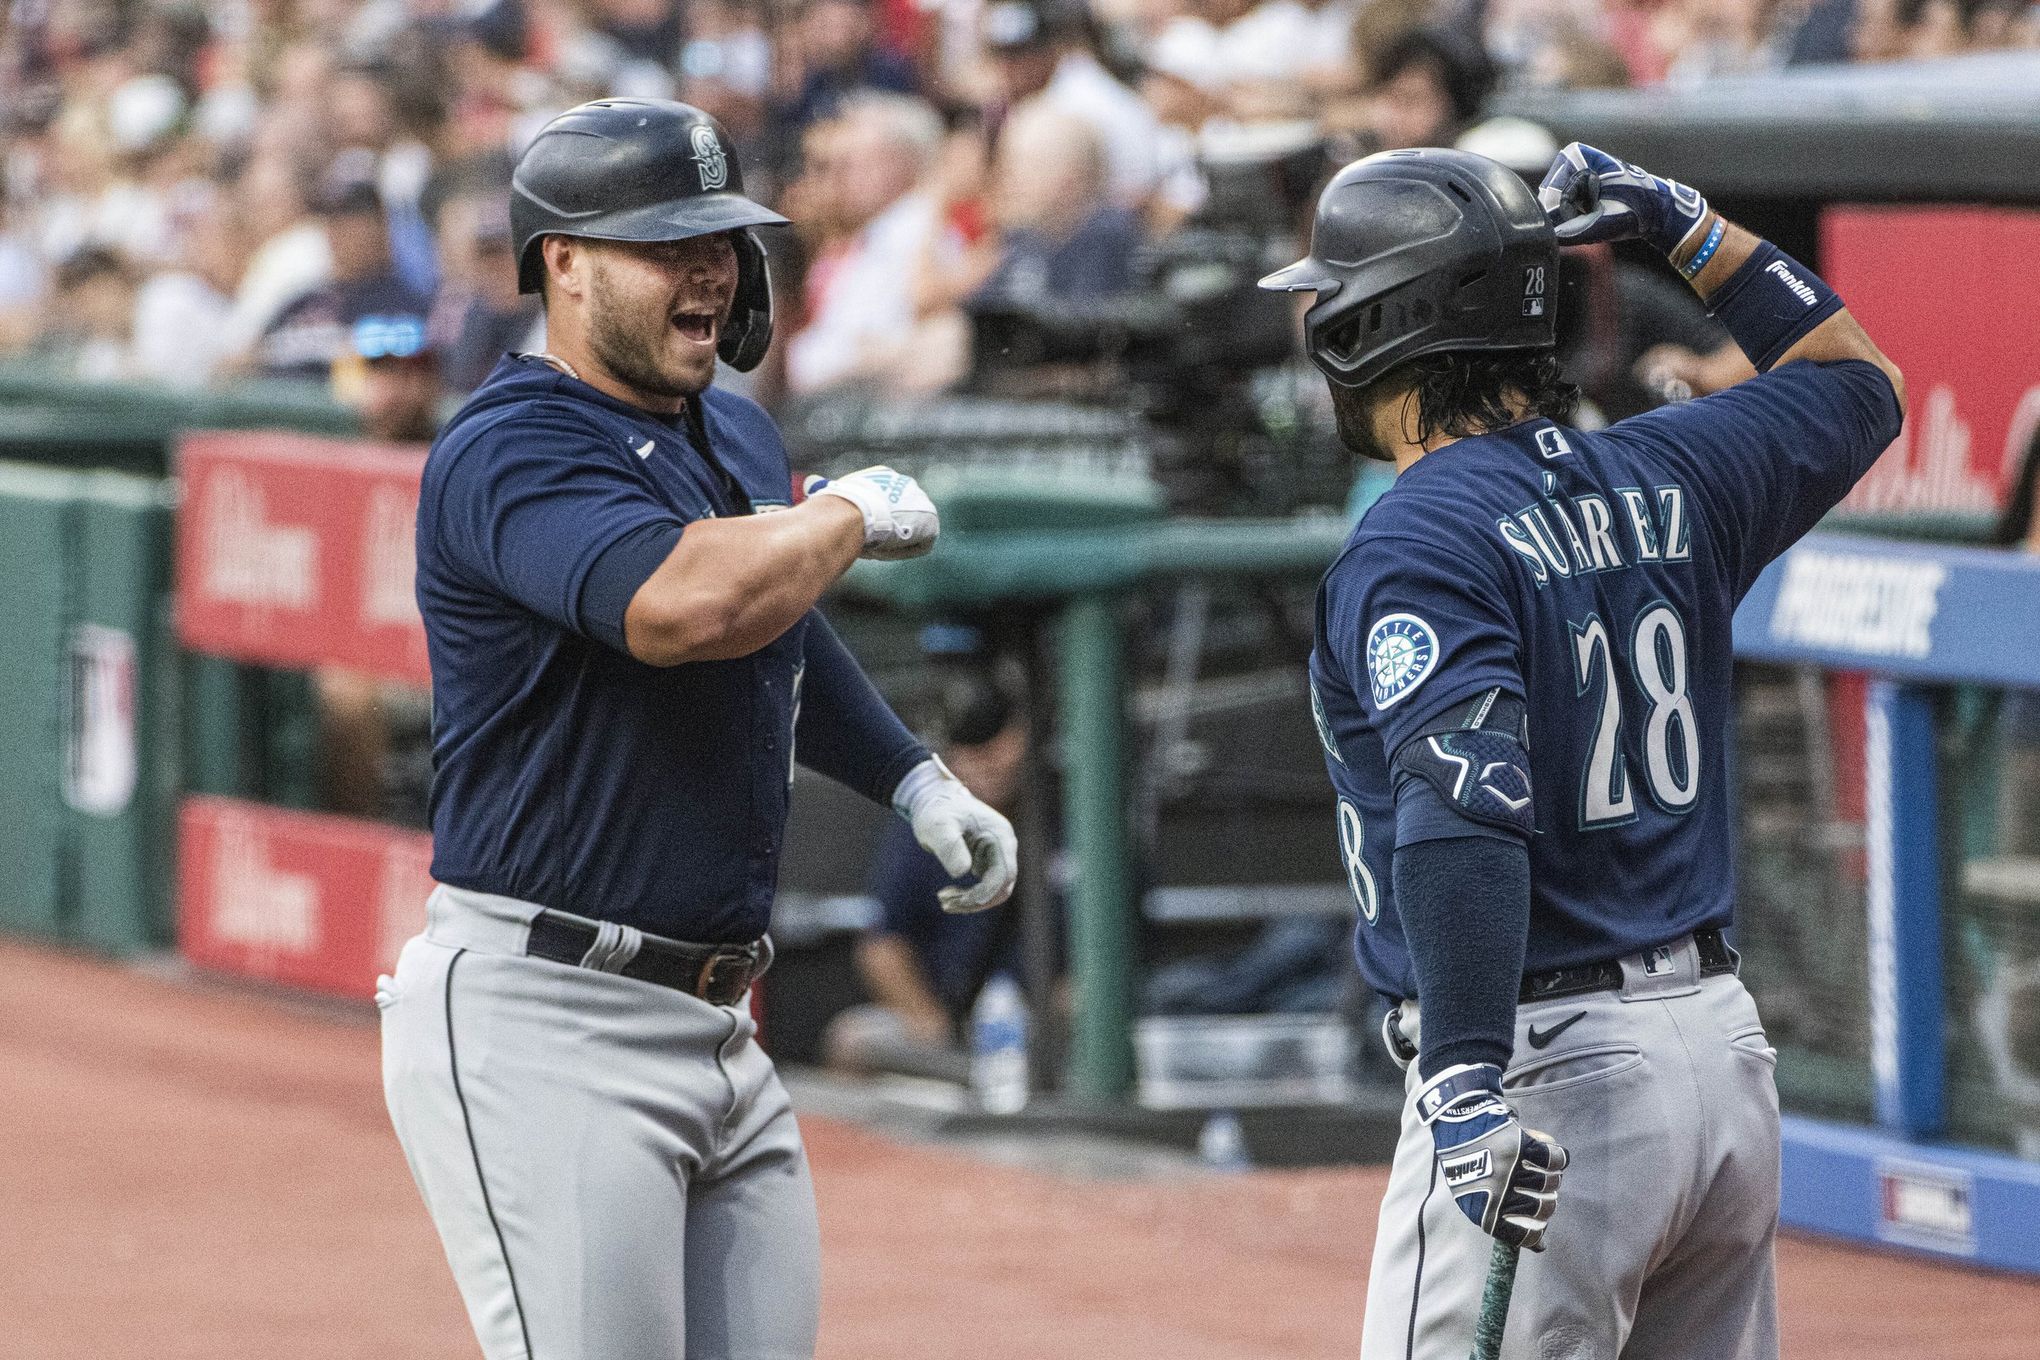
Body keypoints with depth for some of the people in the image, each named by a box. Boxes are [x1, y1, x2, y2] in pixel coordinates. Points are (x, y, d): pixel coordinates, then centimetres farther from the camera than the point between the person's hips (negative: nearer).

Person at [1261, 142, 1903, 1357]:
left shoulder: (1416, 546, -12)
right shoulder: (1666, 481, 10)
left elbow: (1468, 798, -27)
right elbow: (1858, 382, 30)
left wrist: (1468, 1077, -33)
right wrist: (1691, 228, 25)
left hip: (1551, 1070, -8)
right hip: (1731, 1053, 8)